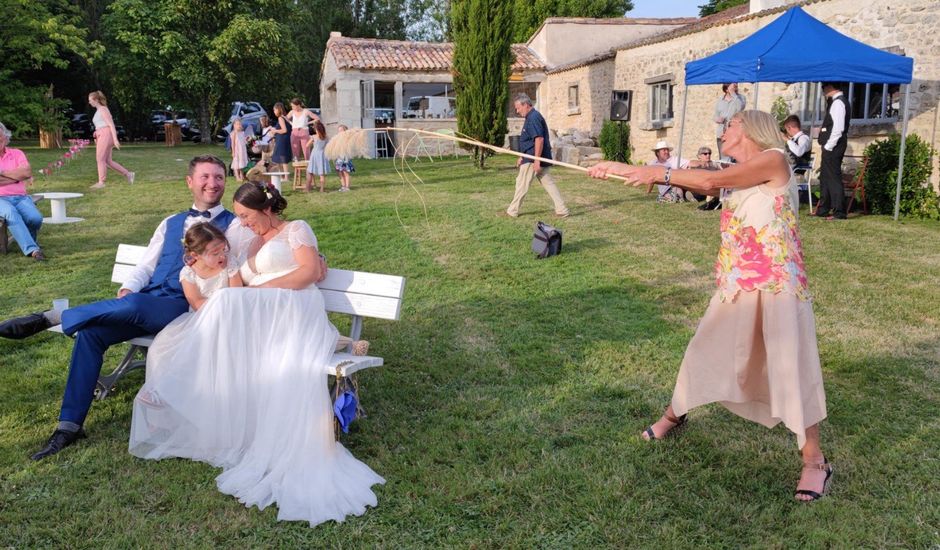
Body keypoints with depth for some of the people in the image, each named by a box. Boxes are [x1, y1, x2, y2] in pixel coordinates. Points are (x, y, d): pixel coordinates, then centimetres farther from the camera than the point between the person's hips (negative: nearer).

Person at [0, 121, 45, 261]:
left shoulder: (17, 153, 16)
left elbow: (27, 172, -3)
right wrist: (18, 176, -5)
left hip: (20, 197, 2)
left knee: (36, 218, -28)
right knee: (11, 214, -37)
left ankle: (25, 242, 3)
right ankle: (32, 250, -42)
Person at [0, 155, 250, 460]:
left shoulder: (234, 225, 6)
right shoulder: (171, 223, 24)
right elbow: (146, 265, 20)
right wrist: (127, 288, -3)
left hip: (183, 307, -5)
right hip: (142, 303, 5)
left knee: (134, 304, -35)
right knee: (90, 332, -18)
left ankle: (50, 318, -17)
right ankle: (70, 425, -11)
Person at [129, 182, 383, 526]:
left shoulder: (295, 230, 14)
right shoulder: (253, 245, 35)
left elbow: (310, 272, -4)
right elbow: (244, 288, 24)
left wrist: (258, 290, -8)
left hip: (294, 314, -6)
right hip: (257, 319, 7)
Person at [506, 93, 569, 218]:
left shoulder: (533, 118, -15)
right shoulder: (532, 117, 17)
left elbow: (539, 139, -24)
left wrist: (537, 160, -26)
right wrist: (522, 157, 27)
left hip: (533, 158, -10)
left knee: (521, 184, 1)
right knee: (548, 183, 8)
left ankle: (512, 211, 10)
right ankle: (562, 210, 7)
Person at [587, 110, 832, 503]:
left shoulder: (774, 159, -8)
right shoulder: (733, 176, 15)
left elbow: (711, 181, -18)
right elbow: (702, 183, 6)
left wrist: (658, 173, -10)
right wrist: (622, 170, -2)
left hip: (777, 283, -7)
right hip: (737, 283, 7)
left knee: (791, 367, -4)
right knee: (706, 350, 15)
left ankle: (815, 461, 10)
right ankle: (674, 414, 37)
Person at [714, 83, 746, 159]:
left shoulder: (740, 98, 2)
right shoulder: (719, 100, 11)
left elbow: (740, 107, -20)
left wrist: (733, 94, -13)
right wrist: (717, 119, -6)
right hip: (721, 134, 3)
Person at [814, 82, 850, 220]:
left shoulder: (838, 103, -14)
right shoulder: (837, 101, 16)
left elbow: (838, 128, -21)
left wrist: (828, 146, -18)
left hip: (833, 147, -10)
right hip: (831, 147, 10)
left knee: (834, 178, -7)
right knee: (825, 178, 15)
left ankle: (839, 212, -3)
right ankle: (822, 210, 23)